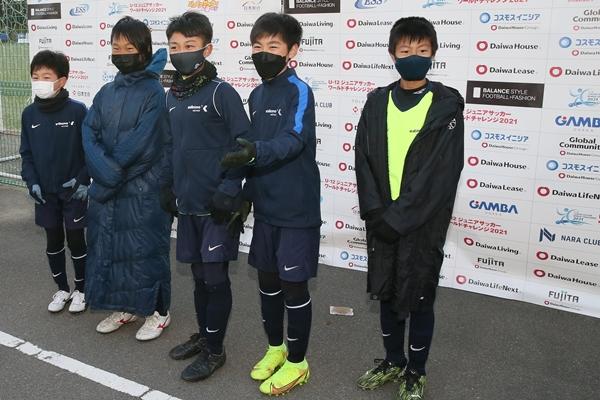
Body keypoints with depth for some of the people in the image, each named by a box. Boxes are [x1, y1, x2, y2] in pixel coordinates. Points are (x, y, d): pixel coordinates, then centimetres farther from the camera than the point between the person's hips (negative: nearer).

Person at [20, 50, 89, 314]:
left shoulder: (77, 111, -12)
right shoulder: (29, 114, 0)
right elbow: (26, 153, 7)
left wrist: (83, 180, -14)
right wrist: (31, 182, -4)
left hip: (73, 190, -4)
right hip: (44, 192, 4)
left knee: (76, 240, 7)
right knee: (53, 241, 14)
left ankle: (80, 290, 25)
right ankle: (62, 289, 30)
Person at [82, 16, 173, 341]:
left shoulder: (154, 92, -9)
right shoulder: (107, 92, 9)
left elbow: (142, 144, -17)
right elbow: (89, 134, 1)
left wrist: (114, 172, -12)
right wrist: (105, 170, -15)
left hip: (143, 191, -6)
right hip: (105, 189, 6)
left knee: (145, 251, 3)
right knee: (108, 247, 14)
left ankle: (157, 311, 21)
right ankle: (124, 307, 31)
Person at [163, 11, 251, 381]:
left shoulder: (221, 92, -10)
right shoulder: (172, 95, 11)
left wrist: (229, 191, -18)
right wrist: (170, 188, 15)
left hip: (217, 205, -6)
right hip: (188, 203, 6)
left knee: (215, 277, 1)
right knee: (199, 275, 17)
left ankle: (215, 350, 15)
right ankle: (203, 335, 33)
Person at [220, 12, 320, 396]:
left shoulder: (300, 92, -11)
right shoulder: (256, 95, 10)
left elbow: (292, 141, -24)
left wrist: (255, 152, -39)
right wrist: (248, 189, 15)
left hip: (297, 209, -7)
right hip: (265, 207, 7)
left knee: (294, 285, 3)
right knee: (268, 279, 16)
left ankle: (297, 362, 21)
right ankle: (276, 348, 36)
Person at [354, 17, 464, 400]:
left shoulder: (447, 104, -6)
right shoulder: (377, 102, 5)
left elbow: (443, 172, -13)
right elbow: (364, 159, 2)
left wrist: (399, 217, -17)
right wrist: (375, 212, -11)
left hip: (423, 223, -3)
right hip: (382, 220, 4)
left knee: (419, 299, 9)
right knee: (387, 294, 15)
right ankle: (393, 361, 36)